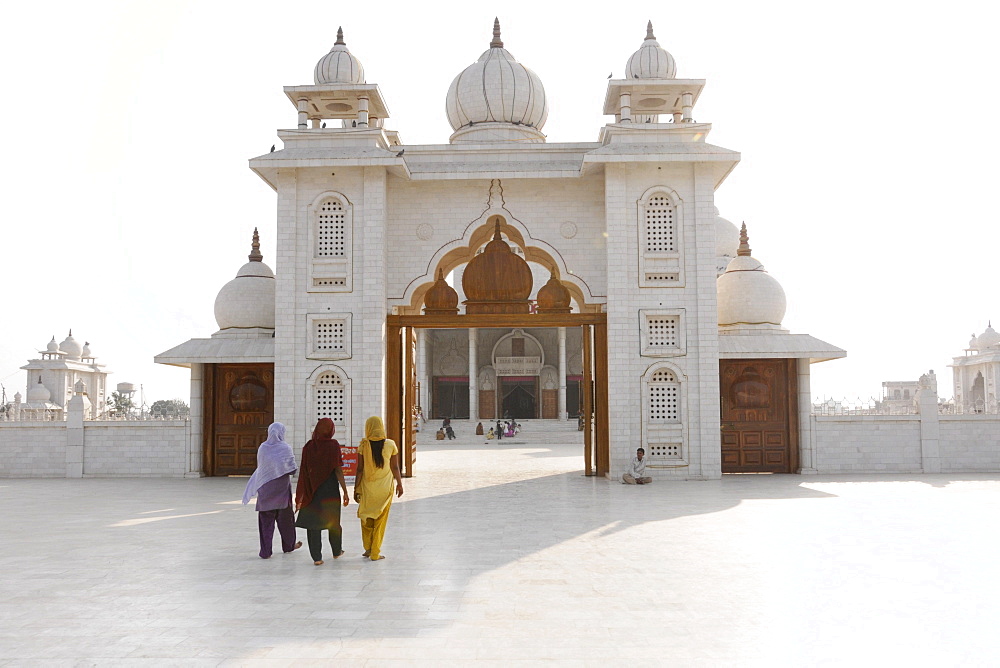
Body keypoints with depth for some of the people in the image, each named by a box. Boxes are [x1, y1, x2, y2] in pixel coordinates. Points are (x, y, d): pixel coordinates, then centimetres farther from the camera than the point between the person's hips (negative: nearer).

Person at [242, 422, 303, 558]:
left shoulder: (262, 448, -4)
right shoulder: (285, 448, -11)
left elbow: (260, 466, 5)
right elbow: (292, 469, -8)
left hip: (265, 489, 1)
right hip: (282, 488, -1)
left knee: (266, 520, 5)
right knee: (285, 518, 16)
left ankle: (265, 552, 3)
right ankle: (288, 545, 32)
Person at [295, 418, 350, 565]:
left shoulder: (309, 446, -1)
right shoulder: (333, 445, -9)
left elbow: (304, 472, 1)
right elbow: (338, 470, -11)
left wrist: (300, 497, 7)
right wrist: (345, 492, -6)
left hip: (312, 491, 1)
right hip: (330, 491, -1)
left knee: (313, 524, 5)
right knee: (333, 522, 15)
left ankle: (316, 557, 1)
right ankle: (337, 551, 30)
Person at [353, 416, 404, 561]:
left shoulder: (363, 445, -8)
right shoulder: (390, 445, -5)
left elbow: (360, 469, -7)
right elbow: (395, 467, -1)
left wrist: (356, 489, 1)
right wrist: (399, 484, 13)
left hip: (367, 487, 0)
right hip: (385, 487, 0)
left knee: (366, 518, 18)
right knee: (381, 520, 8)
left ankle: (368, 548, 19)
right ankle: (375, 553, 11)